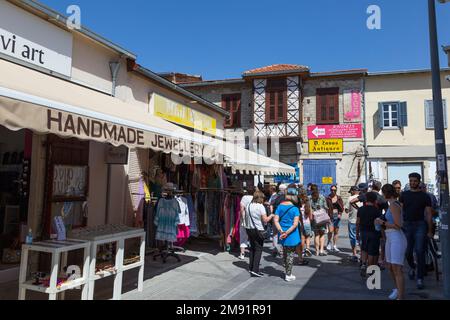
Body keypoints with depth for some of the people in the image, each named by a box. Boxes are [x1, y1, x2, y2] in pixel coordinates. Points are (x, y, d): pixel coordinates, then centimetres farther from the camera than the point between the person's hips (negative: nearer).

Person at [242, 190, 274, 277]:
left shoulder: (248, 205, 5)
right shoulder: (260, 206, -14)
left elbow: (245, 217, 13)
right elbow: (265, 220, -17)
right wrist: (271, 216, 0)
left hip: (249, 229, 7)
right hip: (258, 231, -7)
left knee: (252, 248, 18)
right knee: (258, 249, 0)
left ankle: (251, 267, 23)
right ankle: (255, 270, -3)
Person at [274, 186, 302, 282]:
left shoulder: (280, 206, -1)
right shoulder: (295, 208, -13)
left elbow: (275, 220, -6)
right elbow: (295, 224, -20)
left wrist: (281, 231, -12)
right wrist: (287, 233, -18)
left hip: (282, 235, 5)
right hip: (292, 235, -5)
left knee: (285, 253, 20)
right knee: (291, 253, 9)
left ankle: (287, 272, 35)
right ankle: (288, 275, 17)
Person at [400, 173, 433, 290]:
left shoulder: (425, 196, 2)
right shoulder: (404, 195, 8)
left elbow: (429, 214, 2)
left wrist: (430, 231, -2)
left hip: (420, 225, -2)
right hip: (406, 225, 2)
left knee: (419, 251, -7)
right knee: (408, 251, 8)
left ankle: (420, 279, -1)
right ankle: (412, 267, 38)